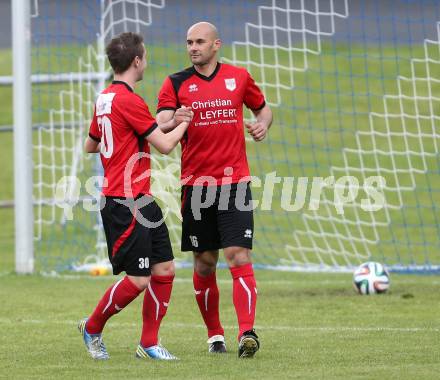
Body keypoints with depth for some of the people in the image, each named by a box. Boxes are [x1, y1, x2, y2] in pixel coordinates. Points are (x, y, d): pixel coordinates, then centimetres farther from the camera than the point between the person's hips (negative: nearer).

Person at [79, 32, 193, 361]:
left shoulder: (104, 98, 14)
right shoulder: (129, 100, -16)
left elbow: (90, 145, 27)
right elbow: (165, 145, -14)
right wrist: (183, 123, 4)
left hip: (141, 200, 10)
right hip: (125, 202, -10)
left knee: (165, 268, 6)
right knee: (138, 279, -7)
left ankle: (149, 343, 10)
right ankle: (92, 328, 12)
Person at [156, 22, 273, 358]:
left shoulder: (239, 77, 6)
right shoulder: (176, 84, 3)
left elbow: (263, 107, 22)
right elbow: (161, 125, -8)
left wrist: (263, 123, 0)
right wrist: (173, 122, -30)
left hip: (234, 182, -1)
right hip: (196, 185, 1)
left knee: (239, 255, -12)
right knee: (204, 263, 6)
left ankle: (247, 333, -20)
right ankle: (214, 335, 18)